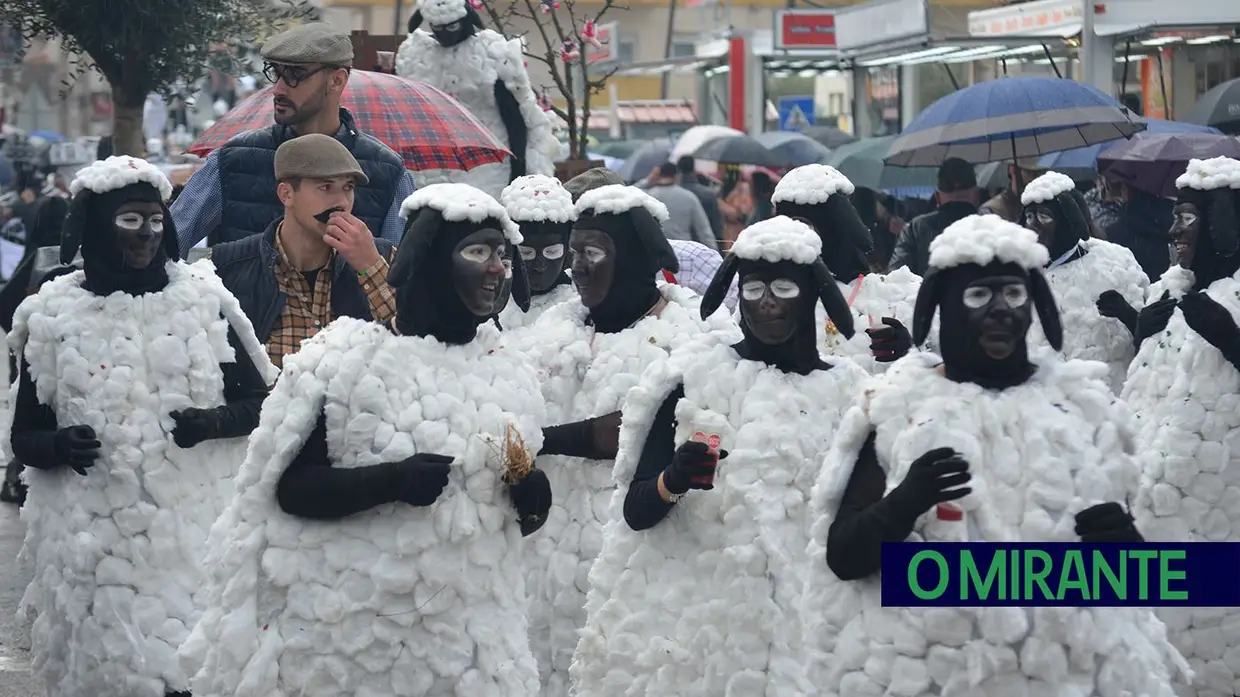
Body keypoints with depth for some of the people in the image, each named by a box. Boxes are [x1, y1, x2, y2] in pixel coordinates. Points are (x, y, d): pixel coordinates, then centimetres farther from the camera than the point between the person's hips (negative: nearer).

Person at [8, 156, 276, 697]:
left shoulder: (201, 300, 6)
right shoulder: (52, 317, 4)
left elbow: (261, 403, 9)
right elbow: (23, 439, 9)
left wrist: (211, 421, -12)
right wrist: (59, 446, -13)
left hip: (200, 528, 0)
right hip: (98, 543, 0)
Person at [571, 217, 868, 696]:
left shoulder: (842, 391, 3)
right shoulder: (694, 374, 0)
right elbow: (635, 511, -2)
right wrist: (673, 479, -22)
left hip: (797, 624, 1)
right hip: (688, 616, -1)